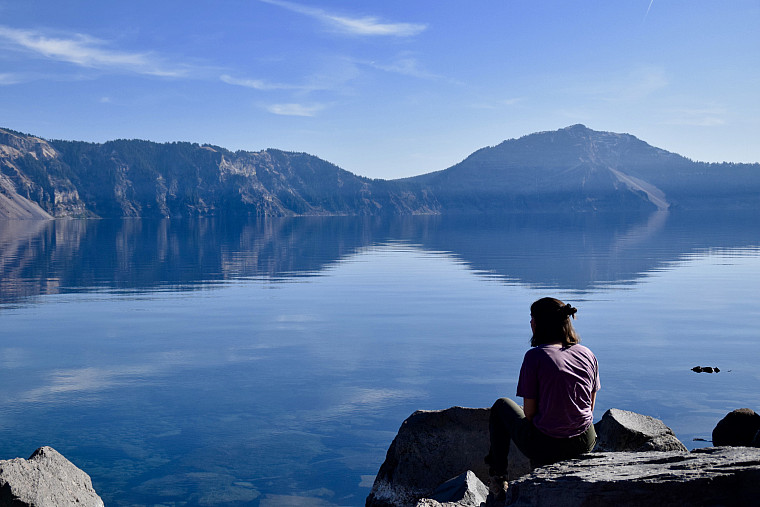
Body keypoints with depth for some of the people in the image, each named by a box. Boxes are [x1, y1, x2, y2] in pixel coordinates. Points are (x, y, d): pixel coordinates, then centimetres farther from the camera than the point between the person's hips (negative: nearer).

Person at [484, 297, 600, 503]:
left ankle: (498, 480, 28)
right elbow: (590, 406, 9)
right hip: (585, 444, 5)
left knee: (501, 406, 23)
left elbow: (529, 412, -11)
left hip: (545, 447, -5)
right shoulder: (588, 354, 1)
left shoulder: (535, 356, -15)